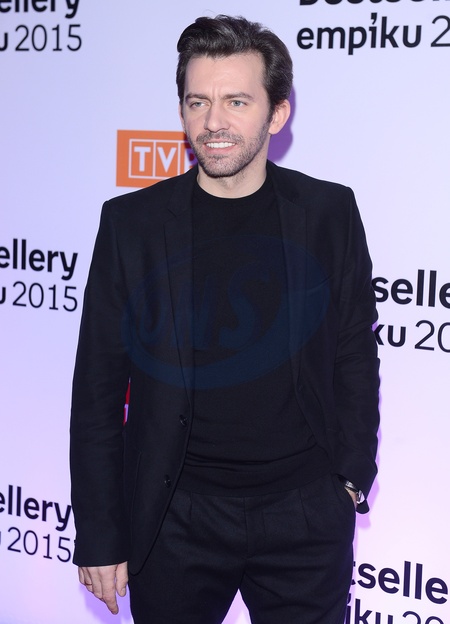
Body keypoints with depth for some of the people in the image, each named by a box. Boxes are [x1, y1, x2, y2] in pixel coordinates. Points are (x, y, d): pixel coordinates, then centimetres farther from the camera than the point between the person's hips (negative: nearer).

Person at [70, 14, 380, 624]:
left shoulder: (330, 213, -2)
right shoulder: (131, 221, -4)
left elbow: (355, 357, 7)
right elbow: (98, 389, -2)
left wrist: (352, 478, 2)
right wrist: (99, 537, -2)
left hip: (306, 518, 1)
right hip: (175, 520, 0)